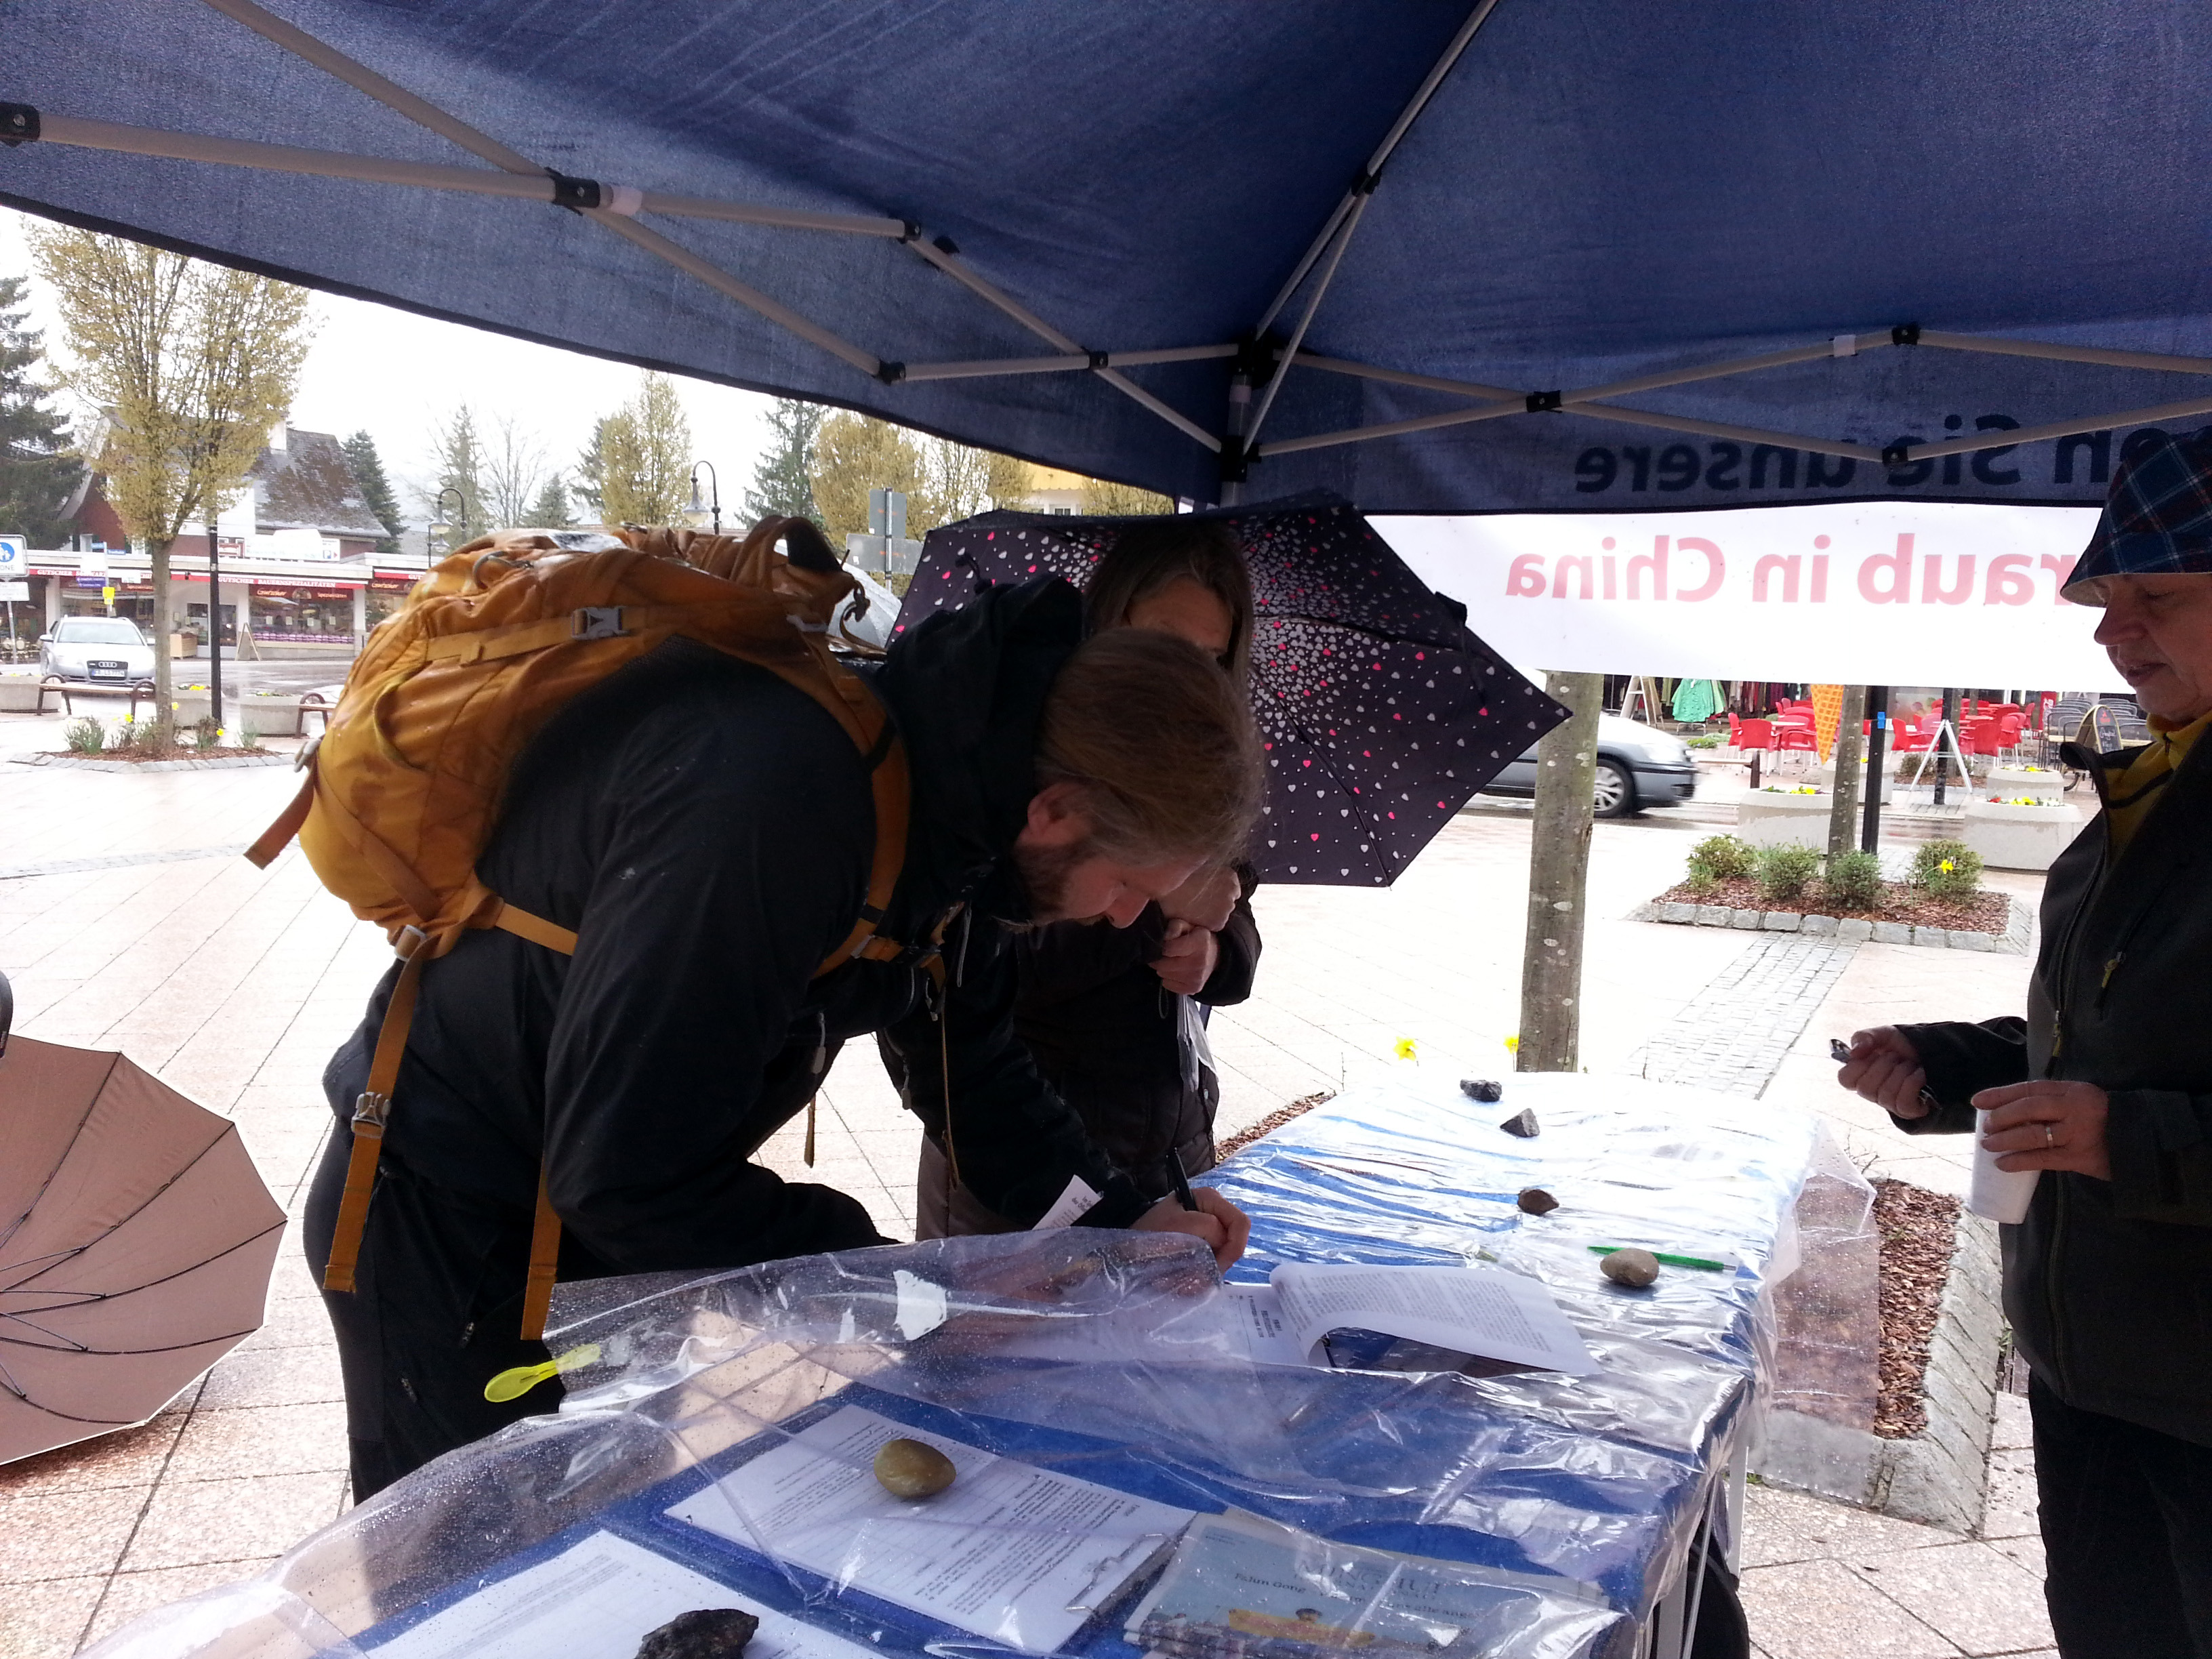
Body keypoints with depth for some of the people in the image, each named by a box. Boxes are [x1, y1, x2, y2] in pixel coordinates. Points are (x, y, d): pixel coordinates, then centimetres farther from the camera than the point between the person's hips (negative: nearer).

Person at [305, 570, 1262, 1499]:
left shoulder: (951, 780, -9)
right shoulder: (771, 800, -38)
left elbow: (968, 1044, 6)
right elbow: (626, 1173, -32)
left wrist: (1120, 1219, -1)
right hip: (449, 1233, -8)